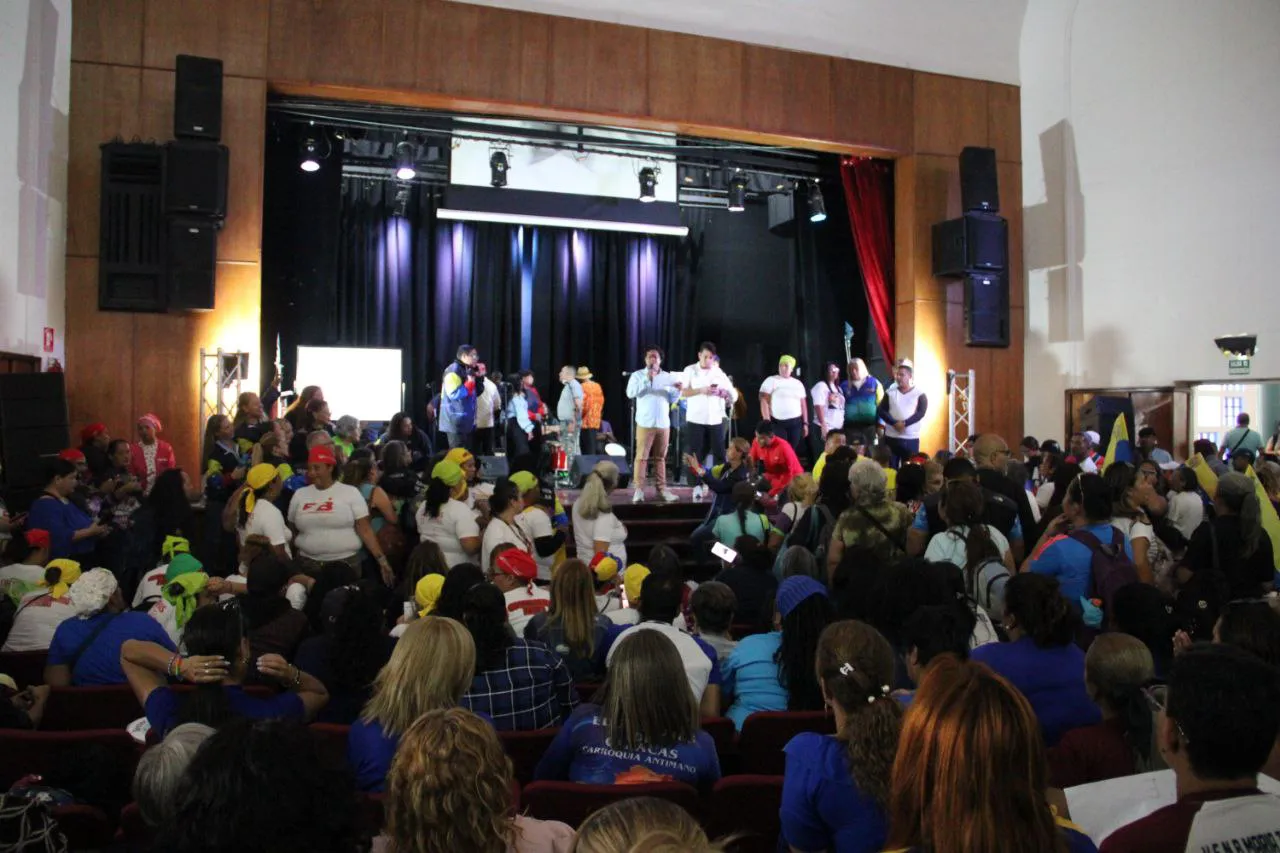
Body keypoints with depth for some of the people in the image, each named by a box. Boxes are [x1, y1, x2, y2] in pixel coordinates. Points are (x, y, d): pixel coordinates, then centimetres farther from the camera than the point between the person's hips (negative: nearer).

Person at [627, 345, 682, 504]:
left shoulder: (668, 377, 12)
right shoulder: (638, 375, 3)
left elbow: (672, 399, 13)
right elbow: (630, 393, -11)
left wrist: (677, 390, -7)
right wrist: (646, 379, -16)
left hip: (663, 423, 3)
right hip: (645, 423, -3)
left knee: (660, 457, 7)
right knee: (642, 456, -7)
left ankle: (661, 488, 11)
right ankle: (639, 489, -7)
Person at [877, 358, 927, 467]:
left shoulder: (919, 393, 1)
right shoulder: (890, 392, 6)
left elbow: (920, 413, -10)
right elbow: (881, 411, -2)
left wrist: (904, 423, -23)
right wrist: (894, 423, -18)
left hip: (911, 438, -1)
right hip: (891, 437, 2)